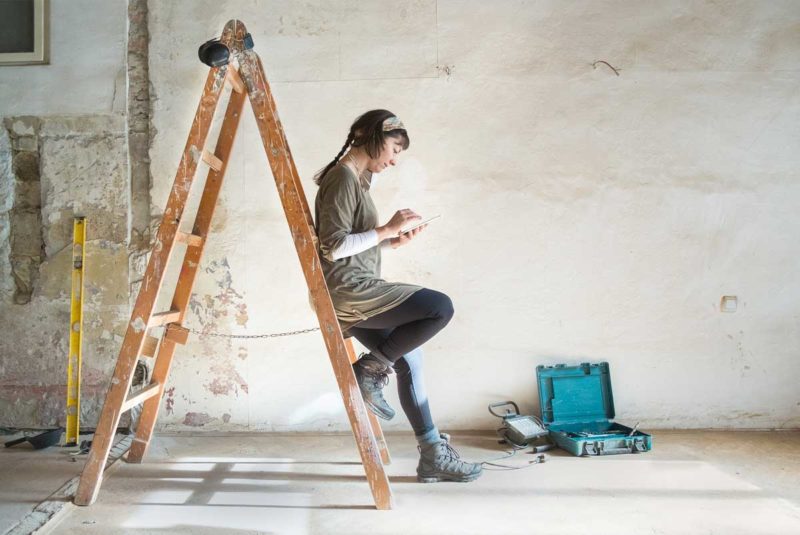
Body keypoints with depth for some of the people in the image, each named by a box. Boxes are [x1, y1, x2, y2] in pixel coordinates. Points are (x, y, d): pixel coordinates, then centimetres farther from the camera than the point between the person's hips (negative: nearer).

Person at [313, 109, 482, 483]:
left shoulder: (355, 179, 18)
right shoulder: (343, 178, -12)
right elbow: (333, 248, -19)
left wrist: (391, 242, 10)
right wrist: (387, 229, -15)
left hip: (357, 292, 10)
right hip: (348, 290, -10)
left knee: (410, 360, 9)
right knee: (441, 307, -17)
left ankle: (434, 454, 16)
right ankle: (370, 371, -3)